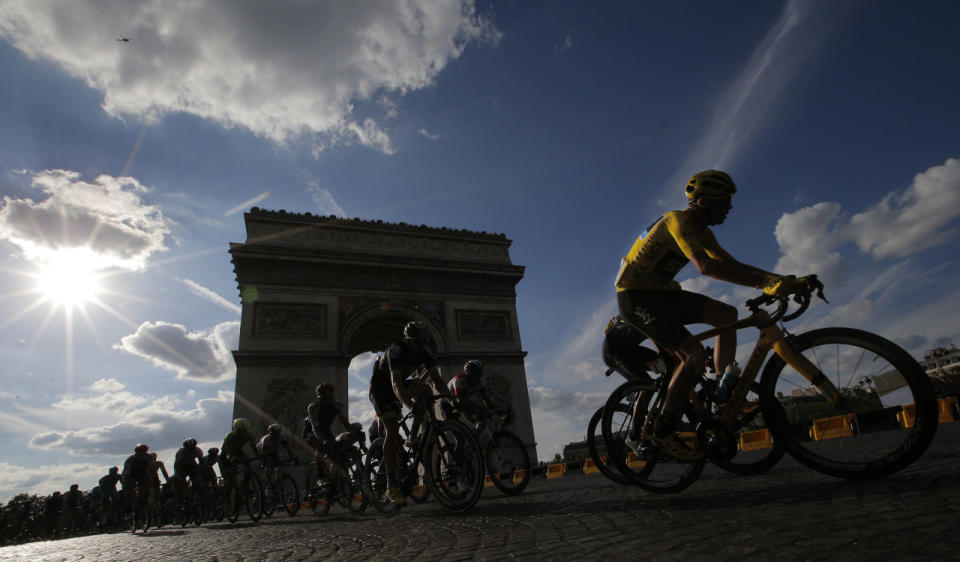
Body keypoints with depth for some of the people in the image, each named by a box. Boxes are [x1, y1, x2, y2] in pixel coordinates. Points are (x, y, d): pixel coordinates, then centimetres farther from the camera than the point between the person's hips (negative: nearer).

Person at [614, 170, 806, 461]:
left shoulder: (701, 230, 12)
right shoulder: (678, 220, -19)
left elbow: (733, 265, 10)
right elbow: (706, 266, -35)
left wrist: (781, 279, -4)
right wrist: (765, 283, -37)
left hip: (659, 294, 9)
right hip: (635, 297, -9)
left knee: (726, 314, -1)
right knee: (695, 354, -20)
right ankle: (664, 432, -11)